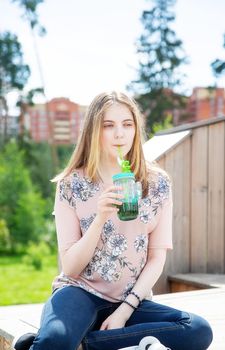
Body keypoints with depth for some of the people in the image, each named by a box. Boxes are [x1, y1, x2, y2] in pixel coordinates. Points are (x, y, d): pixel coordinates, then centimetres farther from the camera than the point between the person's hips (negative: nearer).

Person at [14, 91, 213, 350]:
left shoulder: (158, 183, 2)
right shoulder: (71, 184, -3)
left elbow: (157, 257, 2)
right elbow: (70, 268, -5)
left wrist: (125, 310, -11)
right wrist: (100, 218, -20)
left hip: (131, 300, 5)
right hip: (81, 292, -4)